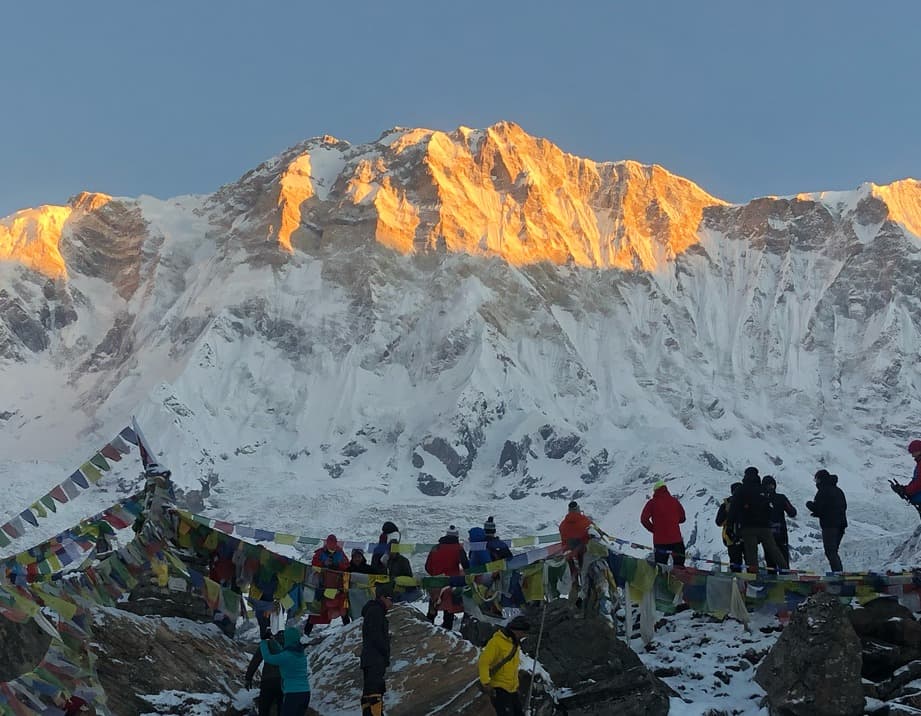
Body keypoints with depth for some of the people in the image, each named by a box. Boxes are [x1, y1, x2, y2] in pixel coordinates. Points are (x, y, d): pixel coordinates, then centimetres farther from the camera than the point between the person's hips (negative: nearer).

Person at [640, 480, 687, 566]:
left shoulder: (652, 502, -3)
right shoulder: (674, 500, 3)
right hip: (676, 539, 1)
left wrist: (653, 529, 5)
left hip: (660, 540, -1)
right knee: (679, 566, 11)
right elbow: (682, 518, 11)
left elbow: (644, 519, -9)